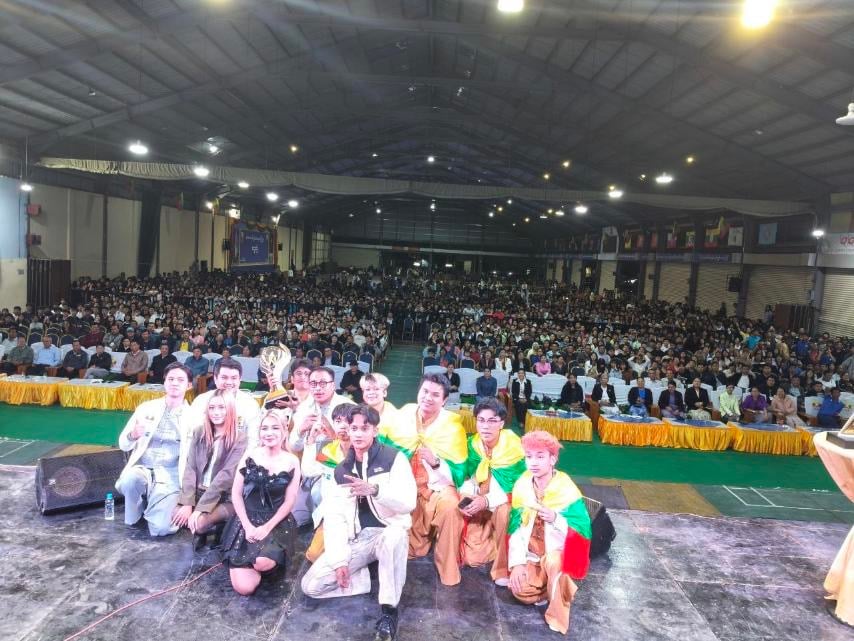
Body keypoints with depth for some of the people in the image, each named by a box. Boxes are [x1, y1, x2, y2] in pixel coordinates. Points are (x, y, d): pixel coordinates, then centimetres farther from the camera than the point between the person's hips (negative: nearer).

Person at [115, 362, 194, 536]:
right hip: (142, 469, 3)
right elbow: (123, 445, 8)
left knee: (160, 528, -24)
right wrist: (134, 435, -17)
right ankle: (134, 516, 0)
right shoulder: (146, 408, 6)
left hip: (170, 478, -2)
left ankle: (166, 509, 12)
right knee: (130, 479, -34)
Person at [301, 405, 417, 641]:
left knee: (396, 534, -41)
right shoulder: (341, 469, 7)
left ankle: (389, 610, -22)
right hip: (355, 539, 4)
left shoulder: (394, 458, -7)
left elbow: (408, 502, -18)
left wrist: (374, 490, -34)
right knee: (311, 585, -12)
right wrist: (339, 559, -8)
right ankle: (365, 577, 7)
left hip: (388, 532, -4)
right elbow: (333, 517, 3)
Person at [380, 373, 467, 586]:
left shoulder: (452, 426, -9)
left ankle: (448, 572, -14)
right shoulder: (403, 415, -1)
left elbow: (458, 474, -12)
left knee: (450, 506, -33)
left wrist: (435, 462, -29)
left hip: (437, 486, -4)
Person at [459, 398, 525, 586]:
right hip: (478, 500, 3)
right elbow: (467, 476, -1)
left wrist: (487, 501, -35)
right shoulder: (472, 444, -8)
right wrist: (465, 497, -23)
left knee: (506, 512, -36)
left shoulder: (513, 447, -20)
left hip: (504, 500, -3)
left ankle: (503, 568, -17)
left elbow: (517, 488, -22)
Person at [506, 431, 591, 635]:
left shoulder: (566, 489, -18)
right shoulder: (522, 486, -7)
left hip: (557, 551, -3)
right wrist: (517, 562, -11)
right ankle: (553, 587, 12)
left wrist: (555, 518, -37)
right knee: (520, 590, -20)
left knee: (553, 562, -37)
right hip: (531, 551, 4)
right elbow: (516, 527, -3)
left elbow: (582, 529, -20)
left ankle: (558, 617, -12)